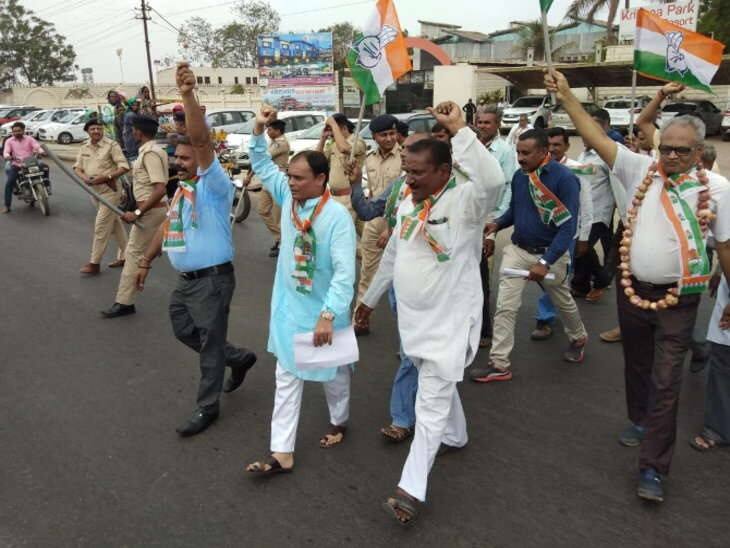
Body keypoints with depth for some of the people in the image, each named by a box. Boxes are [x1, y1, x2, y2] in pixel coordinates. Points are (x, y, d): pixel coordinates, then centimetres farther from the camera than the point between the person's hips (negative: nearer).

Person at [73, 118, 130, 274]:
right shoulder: (84, 147, 8)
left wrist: (106, 177, -25)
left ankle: (94, 263, 1)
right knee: (115, 223, 16)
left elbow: (124, 167, -16)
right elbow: (77, 167, 9)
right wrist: (84, 177, -13)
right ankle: (124, 256, 26)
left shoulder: (111, 145, -11)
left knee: (101, 226, -7)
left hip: (109, 190, -7)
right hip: (94, 190, 7)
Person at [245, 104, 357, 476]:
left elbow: (344, 273, -25)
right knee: (287, 379, 8)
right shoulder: (288, 198, -2)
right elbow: (262, 166, 10)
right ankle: (282, 453, 16)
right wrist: (259, 130, -4)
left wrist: (328, 315, -30)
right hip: (288, 308, 6)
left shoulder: (337, 217, -22)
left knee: (333, 373, 17)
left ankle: (339, 422, 45)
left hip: (323, 312, -6)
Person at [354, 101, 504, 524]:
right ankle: (455, 436, 51)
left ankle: (412, 488, 5)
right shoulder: (408, 203, 4)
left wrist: (459, 130, -36)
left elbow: (493, 180, -43)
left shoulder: (464, 202, -19)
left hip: (449, 321, -7)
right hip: (413, 316, 8)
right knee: (437, 385, 26)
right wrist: (371, 297, 23)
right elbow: (393, 255, 15)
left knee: (432, 403, -2)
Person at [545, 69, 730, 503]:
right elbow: (597, 138, -6)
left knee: (666, 382, -2)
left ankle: (653, 468, 8)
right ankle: (640, 421, 47)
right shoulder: (641, 169, -2)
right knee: (637, 366, 21)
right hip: (633, 289, 3)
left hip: (679, 298, -2)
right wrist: (567, 97, -12)